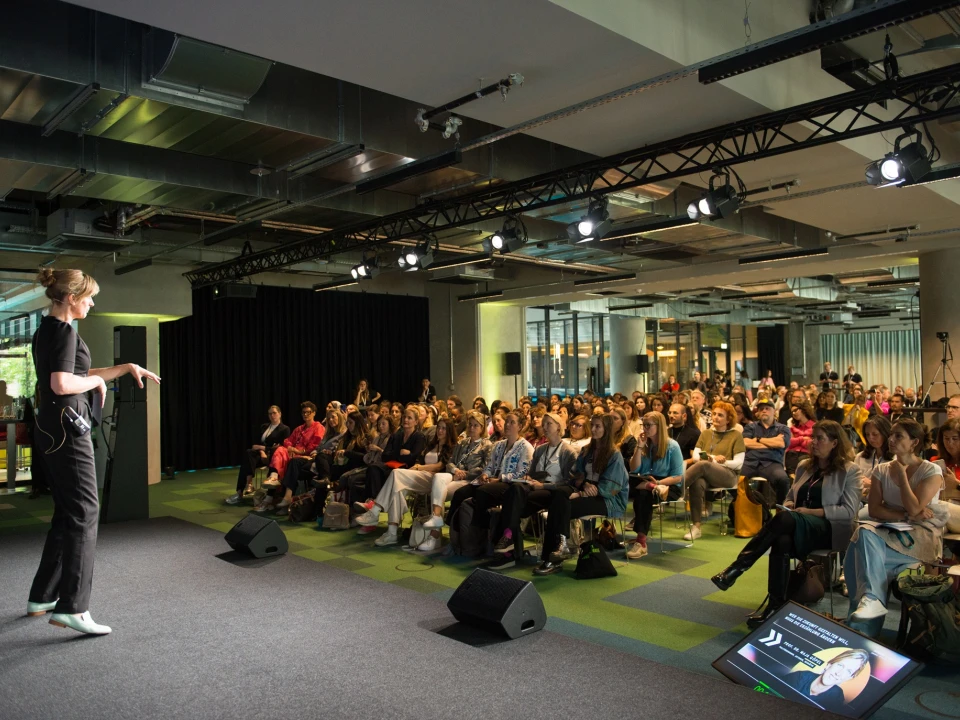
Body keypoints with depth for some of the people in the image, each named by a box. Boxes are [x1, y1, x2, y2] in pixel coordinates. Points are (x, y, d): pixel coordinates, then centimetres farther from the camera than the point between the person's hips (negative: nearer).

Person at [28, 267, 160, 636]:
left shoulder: (46, 330, 17)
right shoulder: (63, 330, -14)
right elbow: (62, 384, -26)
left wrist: (127, 367, 23)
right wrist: (97, 383, -7)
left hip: (51, 429, 10)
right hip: (66, 428, -10)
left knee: (66, 514, 16)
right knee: (83, 513, -8)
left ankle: (41, 597, 24)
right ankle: (72, 607, -7)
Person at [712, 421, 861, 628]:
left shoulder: (850, 470, 3)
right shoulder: (804, 466, 19)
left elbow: (849, 511, -5)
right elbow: (791, 497, 23)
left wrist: (811, 511, -15)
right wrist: (788, 505, -2)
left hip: (829, 530, -5)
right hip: (797, 527, 5)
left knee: (785, 519, -36)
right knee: (782, 539, -35)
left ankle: (736, 569, -41)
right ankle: (775, 603, -40)